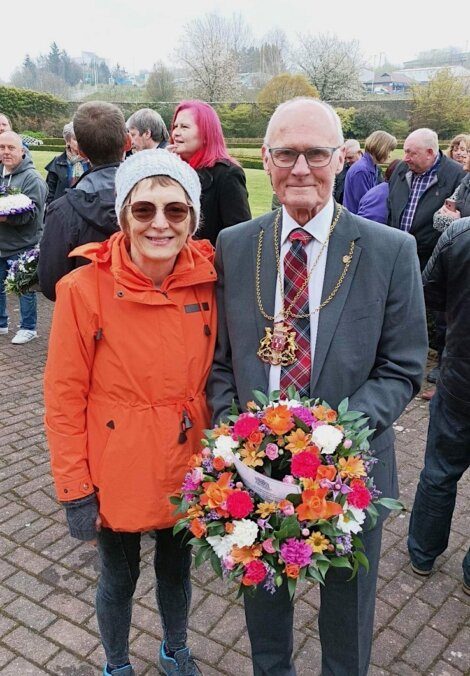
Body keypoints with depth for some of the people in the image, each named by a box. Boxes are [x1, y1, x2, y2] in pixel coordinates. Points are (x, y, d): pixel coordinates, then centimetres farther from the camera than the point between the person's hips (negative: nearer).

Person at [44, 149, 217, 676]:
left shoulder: (206, 283, -9)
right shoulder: (83, 289, -18)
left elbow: (210, 374, 3)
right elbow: (64, 398, -12)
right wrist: (74, 490, -10)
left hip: (186, 467, 3)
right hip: (117, 470, -3)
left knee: (176, 568, 24)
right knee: (119, 578, 20)